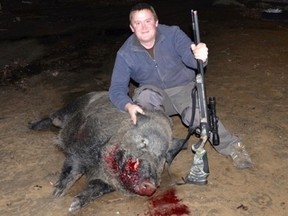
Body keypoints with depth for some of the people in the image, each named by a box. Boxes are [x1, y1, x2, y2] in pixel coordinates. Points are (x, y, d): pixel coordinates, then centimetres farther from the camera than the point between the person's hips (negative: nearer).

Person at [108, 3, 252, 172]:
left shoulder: (173, 34, -16)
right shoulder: (125, 53, -13)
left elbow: (190, 57, -32)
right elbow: (117, 88, -16)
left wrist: (200, 56, -57)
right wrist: (128, 106, -38)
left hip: (183, 88, -1)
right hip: (155, 95, 2)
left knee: (195, 114, -32)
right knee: (144, 95, -34)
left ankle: (232, 147, -13)